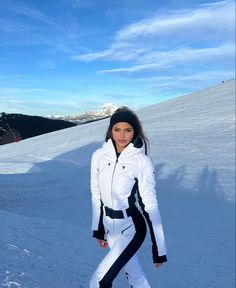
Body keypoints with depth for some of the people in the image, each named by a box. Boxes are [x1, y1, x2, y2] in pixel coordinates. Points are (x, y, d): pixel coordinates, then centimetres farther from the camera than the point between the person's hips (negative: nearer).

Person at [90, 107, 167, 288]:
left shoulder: (142, 161, -18)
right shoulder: (99, 156, -5)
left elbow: (150, 205, -16)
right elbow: (96, 195, 6)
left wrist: (159, 249, -13)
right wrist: (98, 229, 12)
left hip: (131, 228, -4)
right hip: (109, 226, 5)